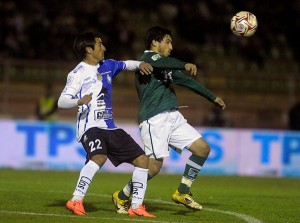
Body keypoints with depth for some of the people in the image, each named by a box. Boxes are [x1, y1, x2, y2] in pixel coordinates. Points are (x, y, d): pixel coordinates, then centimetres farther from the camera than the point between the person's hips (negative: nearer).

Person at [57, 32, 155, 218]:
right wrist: (79, 101, -36)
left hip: (110, 128, 8)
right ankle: (76, 201, -31)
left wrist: (140, 64, 8)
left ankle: (136, 206, 10)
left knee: (142, 160, 5)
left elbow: (126, 64, 31)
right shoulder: (78, 74, -8)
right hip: (91, 127, -8)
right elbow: (62, 101, -15)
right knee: (99, 157, -36)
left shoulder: (107, 66, 13)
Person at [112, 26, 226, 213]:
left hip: (173, 117, 9)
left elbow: (186, 81, 33)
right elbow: (163, 62, -25)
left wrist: (212, 97, 38)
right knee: (155, 165, -14)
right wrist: (185, 65, -41)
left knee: (203, 148, 1)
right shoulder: (147, 58, -2)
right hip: (154, 119, -9)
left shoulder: (167, 67, 25)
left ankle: (183, 192, 8)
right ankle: (122, 197, 4)